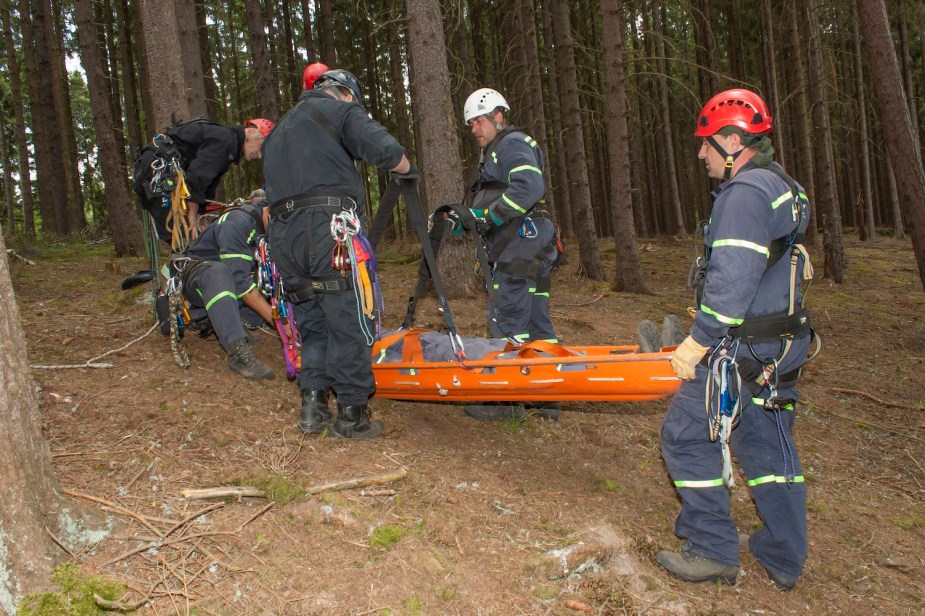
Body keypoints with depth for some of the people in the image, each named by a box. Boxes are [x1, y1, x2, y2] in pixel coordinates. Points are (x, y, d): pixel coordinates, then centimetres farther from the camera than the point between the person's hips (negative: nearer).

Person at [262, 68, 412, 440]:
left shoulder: (282, 128, 31)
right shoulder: (342, 110, 8)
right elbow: (385, 151, -7)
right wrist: (407, 168, 11)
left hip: (283, 234, 7)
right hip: (329, 227, -7)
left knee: (312, 322, 16)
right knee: (349, 322, -1)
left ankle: (312, 408, 15)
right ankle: (351, 415, 3)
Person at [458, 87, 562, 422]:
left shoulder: (513, 144, -4)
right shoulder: (496, 151, 28)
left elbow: (529, 187, -23)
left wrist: (488, 215, -19)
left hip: (521, 246, -11)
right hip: (522, 247, 11)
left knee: (506, 321, -9)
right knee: (535, 321, 10)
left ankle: (506, 400, -4)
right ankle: (546, 398, 15)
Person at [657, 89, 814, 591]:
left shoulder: (744, 192, -17)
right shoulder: (783, 187, 16)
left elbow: (732, 280, -24)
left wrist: (698, 342, -19)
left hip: (740, 349, -10)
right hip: (781, 345, 10)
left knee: (686, 436, 2)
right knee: (767, 445, 16)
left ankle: (713, 551, 10)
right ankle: (783, 559, 25)